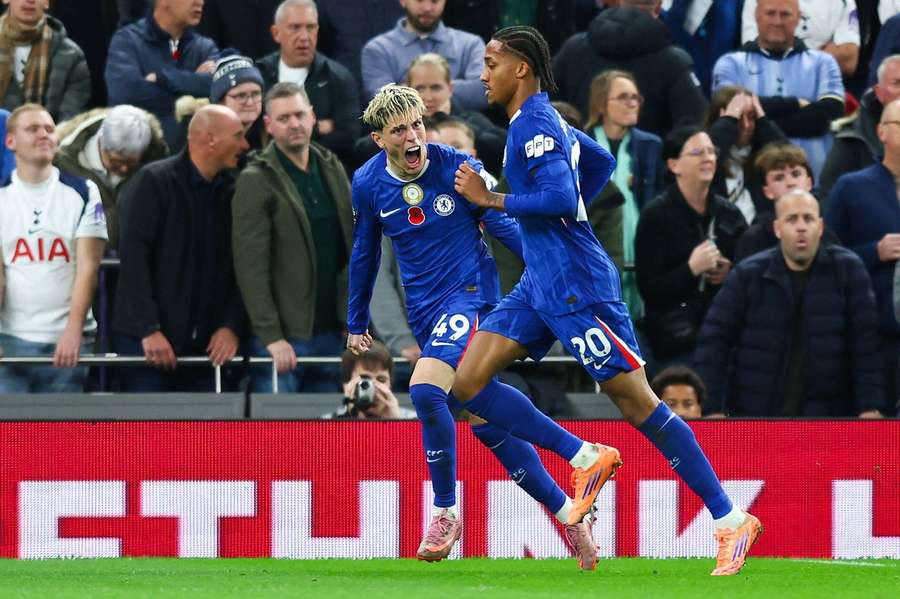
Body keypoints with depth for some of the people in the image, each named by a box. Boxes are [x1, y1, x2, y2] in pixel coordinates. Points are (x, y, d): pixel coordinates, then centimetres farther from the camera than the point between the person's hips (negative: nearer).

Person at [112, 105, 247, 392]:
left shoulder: (229, 192, 10)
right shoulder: (153, 182, -6)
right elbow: (133, 259, -12)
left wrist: (232, 326, -4)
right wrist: (149, 330, -18)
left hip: (206, 345, 5)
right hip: (147, 341, -5)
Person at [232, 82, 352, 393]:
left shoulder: (332, 169, 12)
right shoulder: (256, 180, -6)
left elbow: (352, 248, 14)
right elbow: (251, 266, -11)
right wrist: (270, 335, -18)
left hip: (332, 332, 5)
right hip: (284, 336, -5)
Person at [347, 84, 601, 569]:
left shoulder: (457, 168, -11)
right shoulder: (367, 184, 0)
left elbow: (504, 225, -3)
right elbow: (364, 252, 14)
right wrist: (356, 323, 20)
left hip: (468, 292, -5)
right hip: (422, 308, 5)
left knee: (425, 388, -28)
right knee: (484, 422, 6)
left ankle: (445, 512, -14)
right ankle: (566, 511, 18)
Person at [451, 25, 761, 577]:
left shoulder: (534, 124, -14)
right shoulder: (546, 120, 16)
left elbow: (562, 198, -26)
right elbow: (602, 161, 31)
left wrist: (490, 199, -17)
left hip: (576, 286, -10)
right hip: (540, 285, 10)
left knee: (636, 400, -9)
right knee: (469, 381, 1)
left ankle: (731, 520, -5)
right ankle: (585, 458, 4)